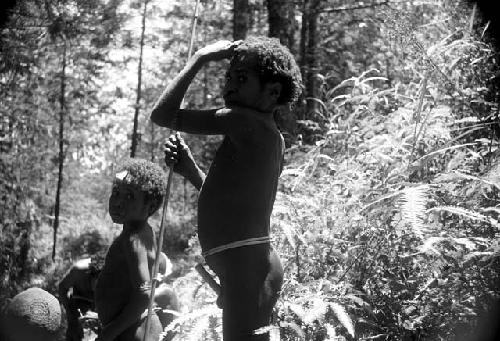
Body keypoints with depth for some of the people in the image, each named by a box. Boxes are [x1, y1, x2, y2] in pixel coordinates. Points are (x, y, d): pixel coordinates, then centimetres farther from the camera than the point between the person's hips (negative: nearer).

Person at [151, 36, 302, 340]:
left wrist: (199, 59, -2)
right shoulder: (270, 137, 19)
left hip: (246, 266, -11)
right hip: (252, 265, 11)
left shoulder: (246, 121, -12)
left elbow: (163, 115, -10)